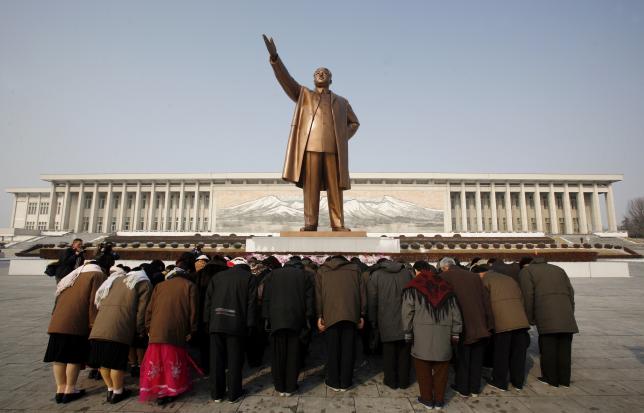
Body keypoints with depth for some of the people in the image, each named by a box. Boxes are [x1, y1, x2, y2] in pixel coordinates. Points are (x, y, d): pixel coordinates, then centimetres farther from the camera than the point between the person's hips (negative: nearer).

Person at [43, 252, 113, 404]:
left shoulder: (79, 271, 21)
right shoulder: (98, 275, -6)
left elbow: (61, 296, 24)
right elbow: (94, 302, -12)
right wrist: (93, 323, -8)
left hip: (59, 320, 8)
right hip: (76, 322, -8)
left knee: (60, 355, 10)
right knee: (74, 356, 2)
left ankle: (60, 389, 17)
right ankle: (69, 390, 9)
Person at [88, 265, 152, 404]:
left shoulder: (116, 279, 31)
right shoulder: (145, 284, 11)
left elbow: (99, 302, 28)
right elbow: (141, 310, 3)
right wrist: (141, 331, 12)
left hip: (99, 326, 7)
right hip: (119, 328, -6)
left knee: (104, 360, 16)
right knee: (117, 361, 5)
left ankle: (110, 390, 30)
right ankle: (117, 392, 18)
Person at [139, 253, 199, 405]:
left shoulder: (160, 285, 14)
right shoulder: (190, 285, 1)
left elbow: (150, 309, 13)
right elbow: (193, 310, -3)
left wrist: (149, 328, 20)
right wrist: (192, 331, 6)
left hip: (156, 331, 3)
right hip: (177, 331, -3)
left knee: (157, 360, 13)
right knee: (173, 361, 9)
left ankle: (158, 391, 19)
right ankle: (172, 391, 15)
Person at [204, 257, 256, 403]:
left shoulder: (217, 276, 12)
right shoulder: (248, 277, 2)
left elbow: (208, 299, 10)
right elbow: (251, 302, -5)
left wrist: (208, 320, 12)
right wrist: (249, 324, -3)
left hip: (216, 323, 3)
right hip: (236, 324, -3)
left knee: (216, 359, 12)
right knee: (235, 359, 8)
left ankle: (217, 393, 22)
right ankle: (234, 394, 16)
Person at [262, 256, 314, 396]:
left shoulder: (273, 274, 11)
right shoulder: (304, 275, 7)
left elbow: (266, 298, 8)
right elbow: (309, 298, 1)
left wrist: (267, 318, 9)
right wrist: (307, 318, 3)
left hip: (276, 319, 1)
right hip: (296, 320, -1)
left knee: (278, 354, 10)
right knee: (293, 355, 8)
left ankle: (280, 387, 18)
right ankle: (290, 387, 14)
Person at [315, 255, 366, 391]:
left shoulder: (322, 270, 12)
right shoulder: (354, 269, 13)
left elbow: (318, 294, 4)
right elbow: (362, 292, 8)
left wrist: (319, 316, 3)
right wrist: (361, 315, 9)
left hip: (330, 314, 0)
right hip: (351, 314, 1)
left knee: (332, 349, 10)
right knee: (348, 349, 10)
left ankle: (334, 382, 19)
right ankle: (345, 382, 18)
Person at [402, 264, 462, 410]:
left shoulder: (413, 287, 2)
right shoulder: (445, 286, 13)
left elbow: (407, 312, -3)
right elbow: (455, 312, 11)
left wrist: (408, 333, 3)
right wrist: (455, 333, 15)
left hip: (422, 334, -3)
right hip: (444, 334, 3)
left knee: (423, 368, 10)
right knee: (441, 368, 14)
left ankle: (427, 399, 19)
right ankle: (439, 400, 23)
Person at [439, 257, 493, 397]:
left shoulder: (444, 277, -4)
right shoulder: (474, 276, 9)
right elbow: (486, 300, 8)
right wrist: (489, 323, 11)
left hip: (463, 324, -4)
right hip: (480, 325, 4)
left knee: (462, 357, 12)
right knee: (477, 358, 17)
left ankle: (463, 388, 23)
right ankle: (475, 388, 28)